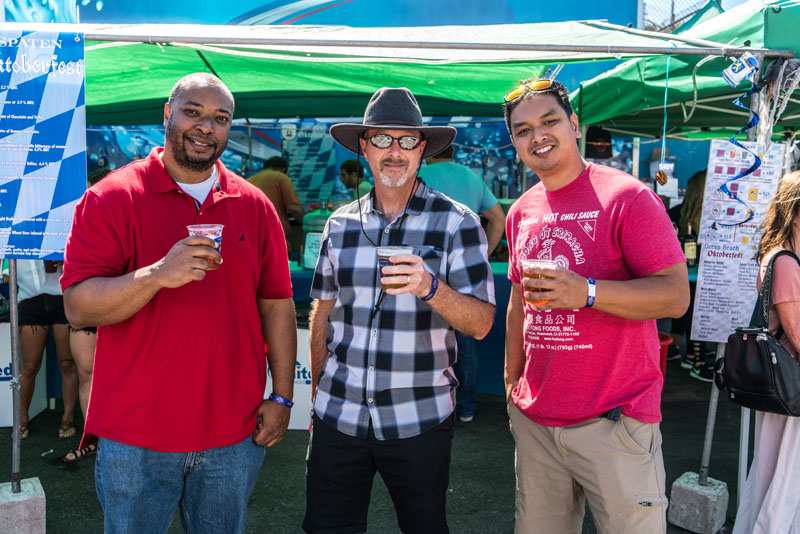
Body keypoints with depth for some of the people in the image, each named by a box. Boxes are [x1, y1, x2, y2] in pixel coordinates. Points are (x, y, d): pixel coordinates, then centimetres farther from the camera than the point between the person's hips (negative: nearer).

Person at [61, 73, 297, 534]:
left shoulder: (256, 206, 4)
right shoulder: (113, 197, -5)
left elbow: (277, 306, 6)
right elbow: (78, 307, -11)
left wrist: (282, 396, 2)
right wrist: (158, 274, -27)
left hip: (235, 434, 3)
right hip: (134, 435, -2)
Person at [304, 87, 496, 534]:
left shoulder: (457, 222, -7)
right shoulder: (340, 223, 5)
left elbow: (481, 323, -11)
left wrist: (431, 287, -28)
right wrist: (318, 394, 15)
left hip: (420, 420, -3)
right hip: (337, 415, 3)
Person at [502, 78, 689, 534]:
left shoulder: (627, 196, -11)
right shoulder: (521, 212, 9)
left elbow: (676, 295, -15)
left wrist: (586, 291, -27)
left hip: (614, 422, -6)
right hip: (534, 418, 6)